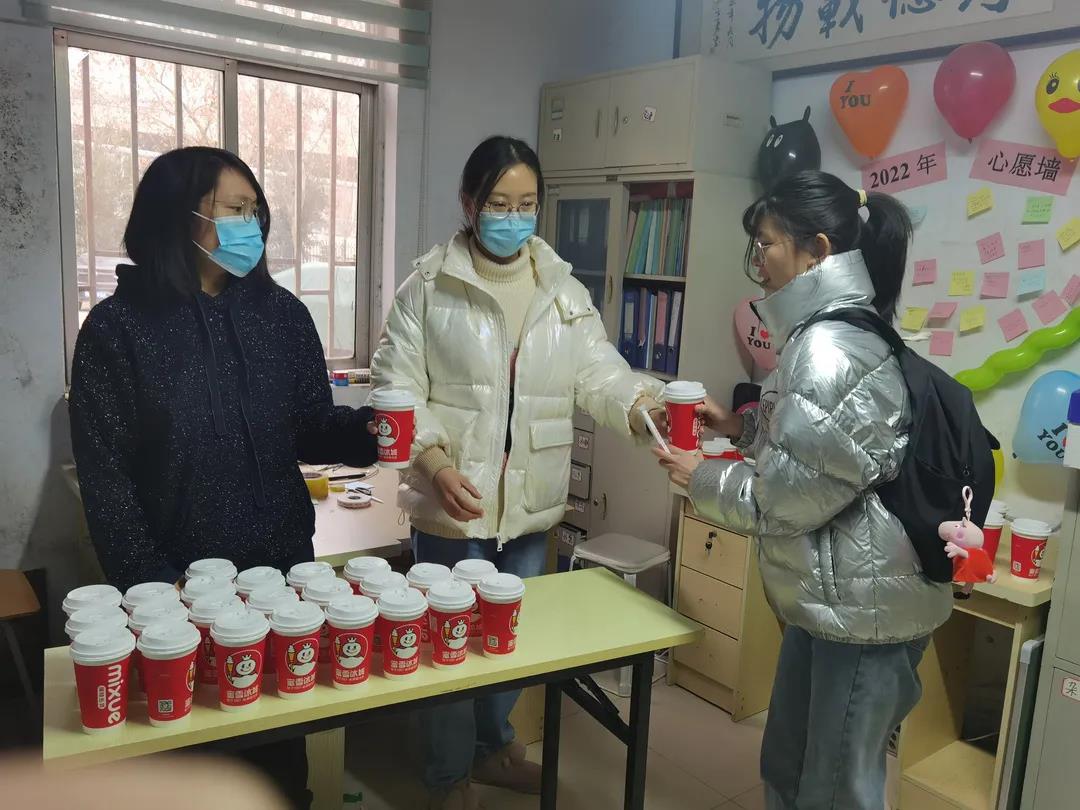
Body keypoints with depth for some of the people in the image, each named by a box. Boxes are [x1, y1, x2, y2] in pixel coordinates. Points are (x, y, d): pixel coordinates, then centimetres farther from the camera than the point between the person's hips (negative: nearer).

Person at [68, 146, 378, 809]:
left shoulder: (281, 313, 0)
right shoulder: (118, 326, -9)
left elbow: (309, 428, 3)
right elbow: (104, 475, -8)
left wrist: (364, 428, -18)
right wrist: (149, 578, -13)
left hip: (282, 561, 3)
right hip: (175, 575, -2)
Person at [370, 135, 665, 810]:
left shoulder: (565, 290, 5)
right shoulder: (429, 288, -5)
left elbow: (598, 371, -5)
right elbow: (397, 387, -7)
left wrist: (643, 404, -26)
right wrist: (434, 461, -21)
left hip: (532, 501, 4)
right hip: (454, 502, -4)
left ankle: (494, 746, 46)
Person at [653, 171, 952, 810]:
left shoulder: (829, 347, -23)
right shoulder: (839, 332, 10)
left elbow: (797, 495, -23)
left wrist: (705, 480, -9)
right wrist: (744, 425, 11)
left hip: (861, 606, -10)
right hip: (831, 597, 10)